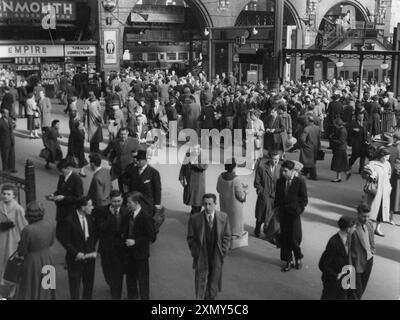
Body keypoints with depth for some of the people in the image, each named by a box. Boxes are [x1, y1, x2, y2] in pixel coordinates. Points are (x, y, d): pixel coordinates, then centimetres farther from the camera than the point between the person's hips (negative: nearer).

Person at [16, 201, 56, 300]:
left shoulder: (28, 230, -26)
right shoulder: (50, 225, -8)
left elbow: (21, 252, -15)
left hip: (33, 263, -5)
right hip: (47, 260, 5)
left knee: (30, 292, 12)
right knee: (45, 291, 21)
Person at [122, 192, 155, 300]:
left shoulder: (146, 216, -20)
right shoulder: (128, 214, -1)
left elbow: (150, 236, -19)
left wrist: (135, 241, -22)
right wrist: (124, 237, 0)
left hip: (141, 252, -6)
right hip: (129, 251, 7)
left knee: (143, 278, 8)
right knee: (130, 275, 21)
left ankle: (144, 297, 26)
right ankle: (132, 295, 41)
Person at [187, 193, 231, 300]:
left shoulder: (223, 217, -4)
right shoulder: (194, 219, -9)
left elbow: (227, 237, 3)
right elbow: (190, 238, -1)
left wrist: (222, 252, -5)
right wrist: (196, 254, -8)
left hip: (217, 259, 2)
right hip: (201, 257, -1)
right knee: (201, 281, 3)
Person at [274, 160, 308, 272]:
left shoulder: (300, 182, -9)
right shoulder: (280, 181, 4)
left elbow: (304, 200, -5)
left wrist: (298, 210, -12)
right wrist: (277, 208, 5)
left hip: (294, 214, -4)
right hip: (283, 214, 4)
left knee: (294, 239, -2)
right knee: (284, 238, 7)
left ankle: (298, 258, 25)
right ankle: (288, 261, 21)